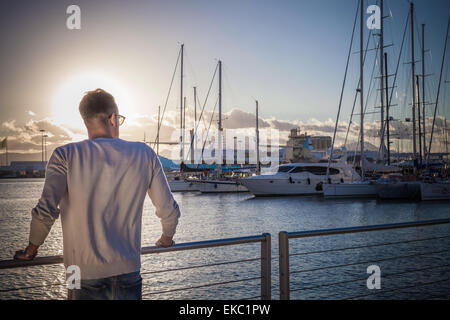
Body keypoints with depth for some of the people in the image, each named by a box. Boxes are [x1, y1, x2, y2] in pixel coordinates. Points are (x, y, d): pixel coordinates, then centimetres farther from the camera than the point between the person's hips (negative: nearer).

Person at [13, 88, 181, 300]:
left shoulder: (65, 156, -6)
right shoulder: (145, 155, 1)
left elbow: (46, 211, -16)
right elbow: (169, 210, 3)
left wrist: (31, 249, 2)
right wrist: (167, 238, 23)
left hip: (85, 277, -1)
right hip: (129, 273, 1)